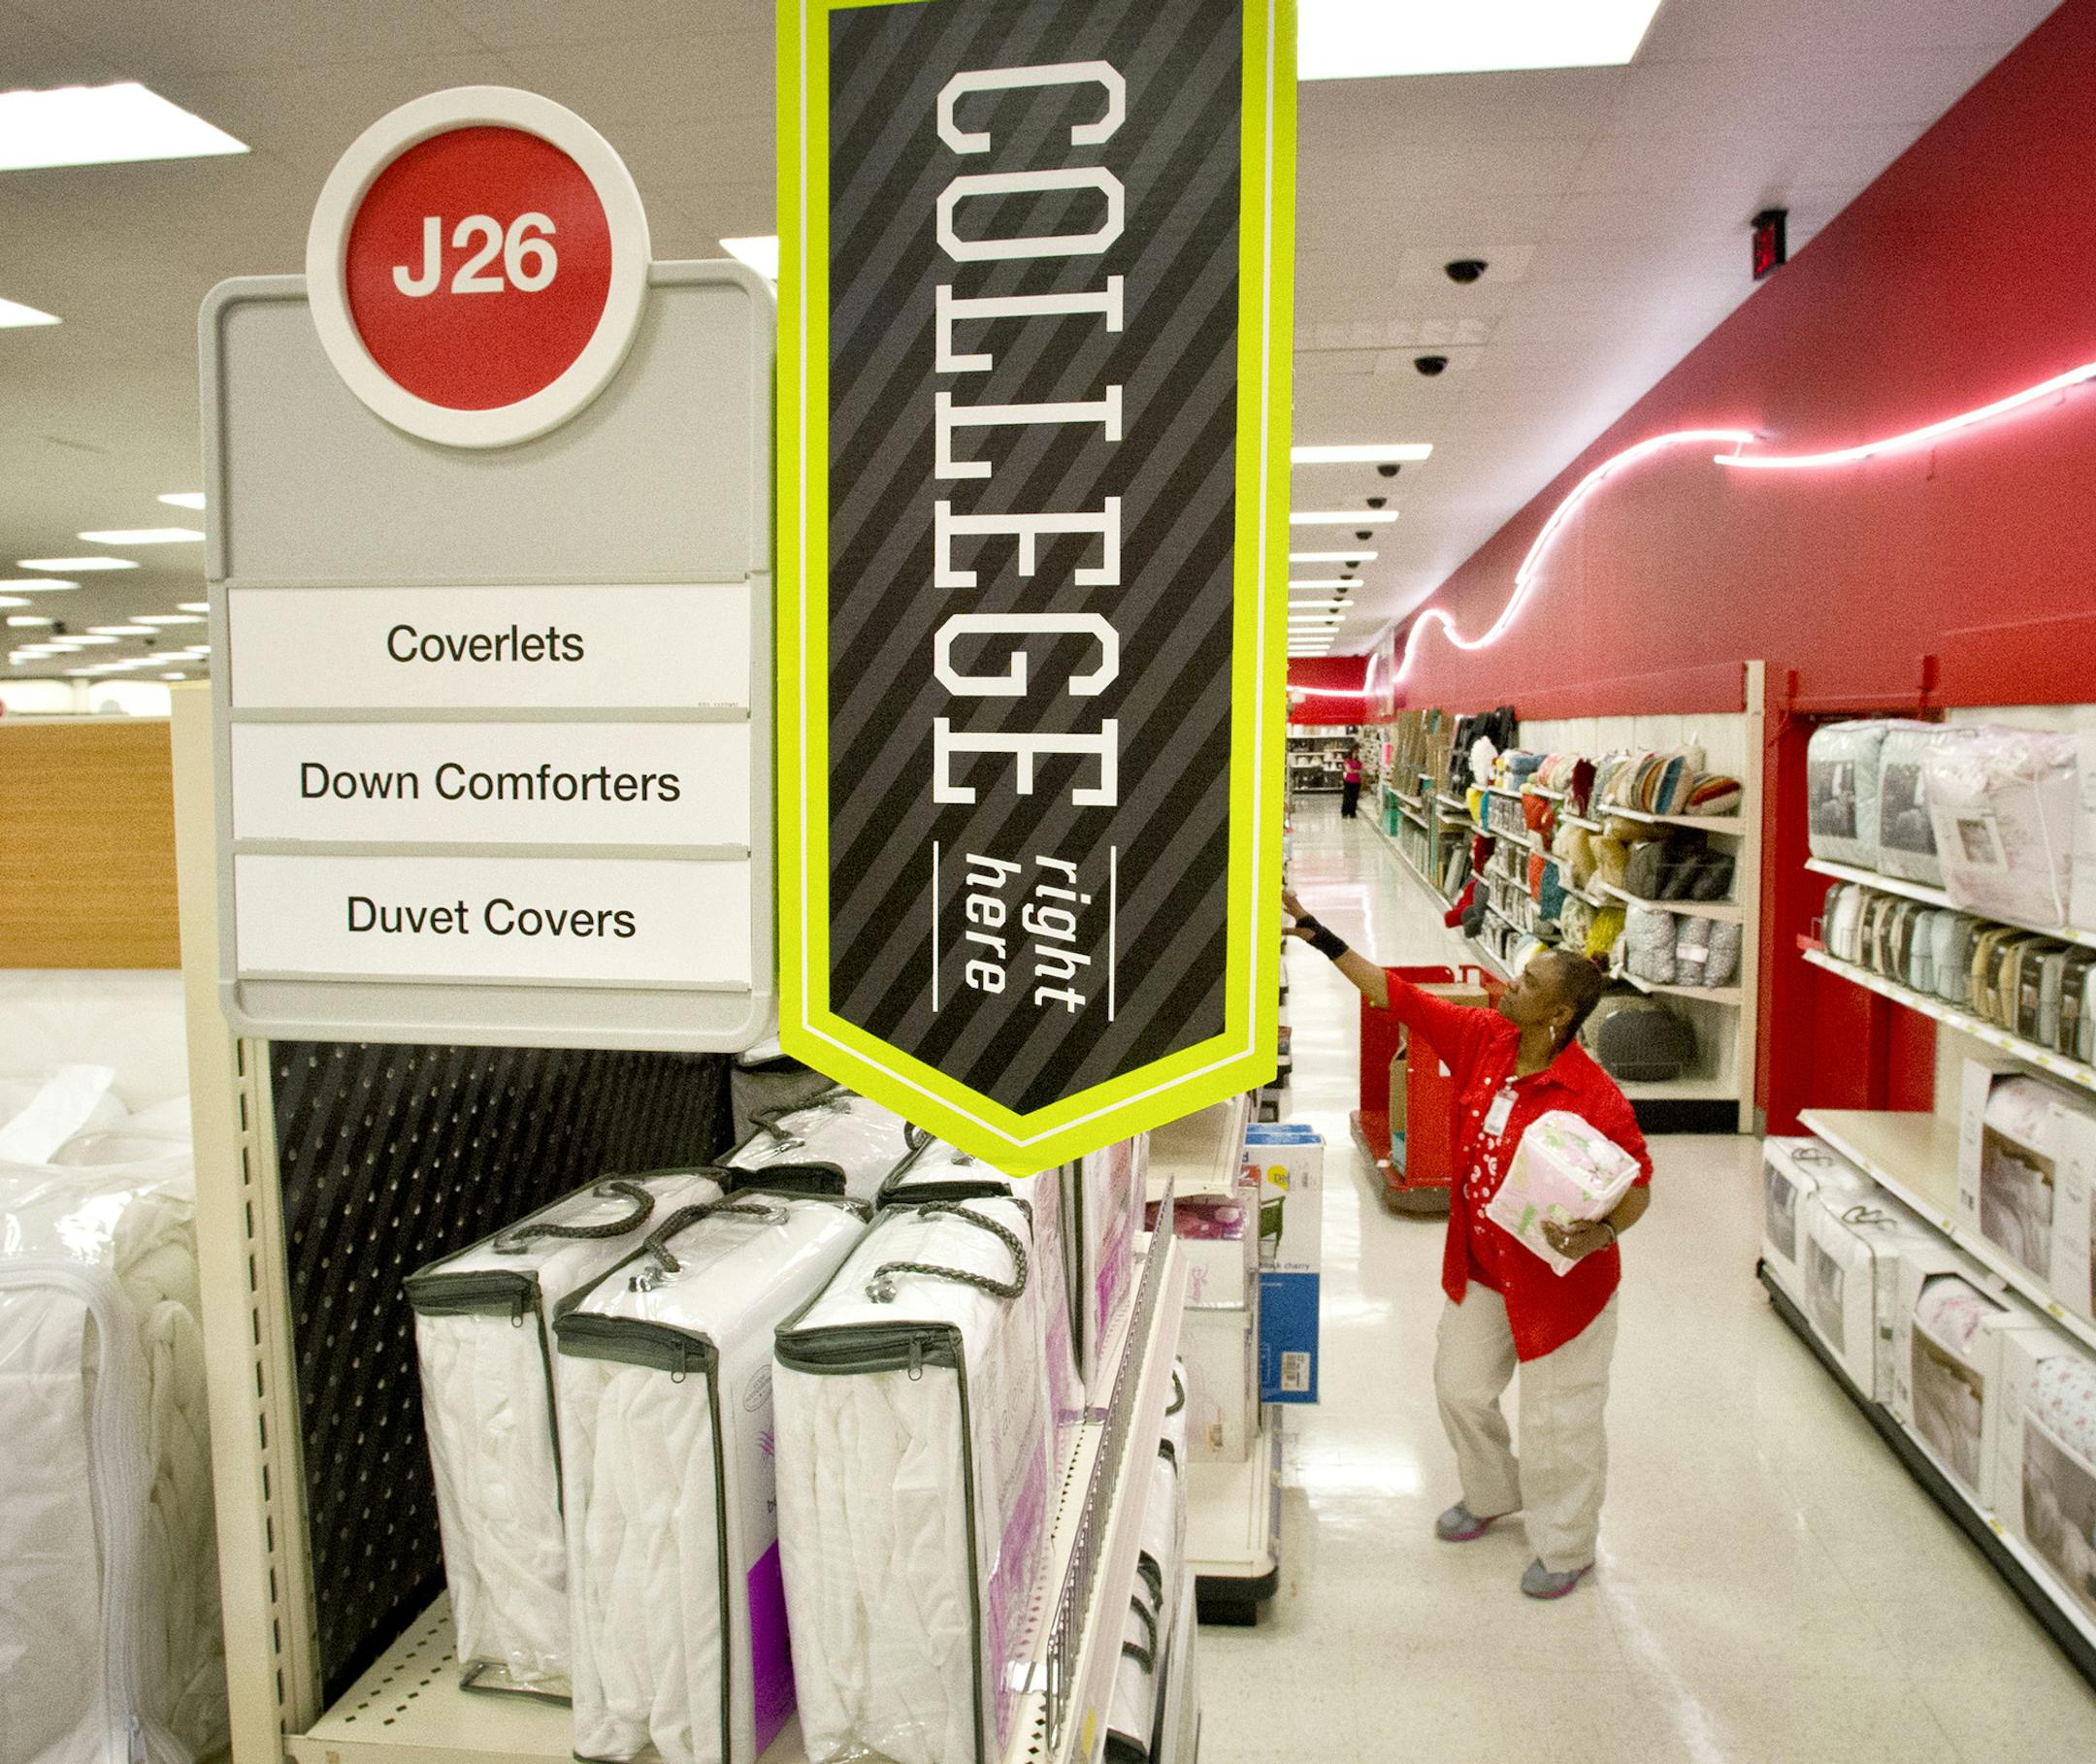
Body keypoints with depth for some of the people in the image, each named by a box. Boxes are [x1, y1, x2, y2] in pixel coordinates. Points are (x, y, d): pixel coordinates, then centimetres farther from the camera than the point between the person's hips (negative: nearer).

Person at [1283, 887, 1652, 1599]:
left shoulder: (1595, 1098, -28)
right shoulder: (1481, 1040, -11)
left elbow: (1638, 1184, -18)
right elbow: (1395, 993, -8)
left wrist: (1601, 1234, -37)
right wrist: (1312, 931, -10)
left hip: (1560, 1281, -6)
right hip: (1480, 1271, 6)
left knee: (1555, 1419, 10)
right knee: (1461, 1387, 22)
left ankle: (1566, 1547, 35)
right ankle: (1490, 1495, 50)